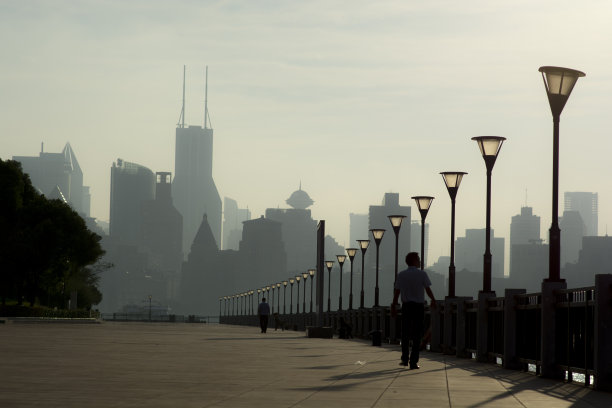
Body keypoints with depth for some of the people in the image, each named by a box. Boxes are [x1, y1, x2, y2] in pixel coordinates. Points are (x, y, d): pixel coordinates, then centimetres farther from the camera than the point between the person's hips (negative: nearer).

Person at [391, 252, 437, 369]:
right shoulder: (422, 274, -6)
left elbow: (396, 292, 3)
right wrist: (433, 301, 13)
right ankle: (413, 362, -1)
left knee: (405, 334, 15)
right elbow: (428, 290, -4)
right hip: (419, 306, -2)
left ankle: (405, 359, 14)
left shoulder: (401, 275, 2)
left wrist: (393, 307, 10)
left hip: (406, 306, 2)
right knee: (417, 335, 2)